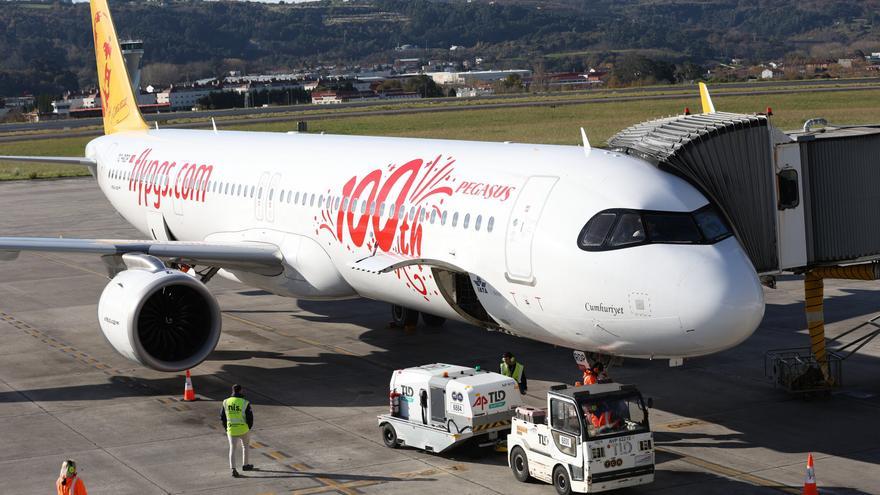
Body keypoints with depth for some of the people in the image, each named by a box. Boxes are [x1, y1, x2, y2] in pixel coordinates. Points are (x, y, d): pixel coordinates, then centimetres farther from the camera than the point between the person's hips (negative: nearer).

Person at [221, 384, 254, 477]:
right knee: (246, 446, 22)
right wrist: (249, 427, 7)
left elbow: (222, 417, 4)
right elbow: (250, 417, -11)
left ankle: (233, 469, -3)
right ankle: (245, 465, 33)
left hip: (231, 430, 2)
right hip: (243, 429, -2)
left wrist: (226, 428, 17)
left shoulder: (226, 402, -4)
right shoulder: (245, 403, -13)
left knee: (232, 449, 9)